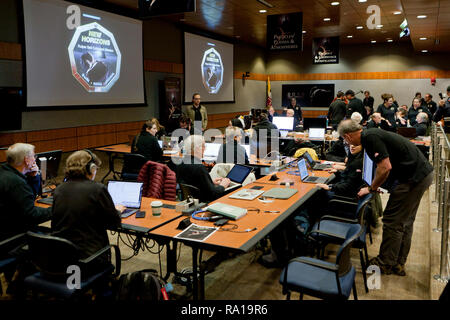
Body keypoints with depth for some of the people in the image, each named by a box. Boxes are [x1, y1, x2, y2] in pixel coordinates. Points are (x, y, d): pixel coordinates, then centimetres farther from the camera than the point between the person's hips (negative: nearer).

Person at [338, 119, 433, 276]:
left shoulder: (370, 137, -17)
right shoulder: (372, 133, 14)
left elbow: (385, 167, -23)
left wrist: (371, 188, -9)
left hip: (413, 178, -10)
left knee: (392, 222, 0)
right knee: (405, 222, 16)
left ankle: (385, 263, 13)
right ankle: (398, 264, 27)